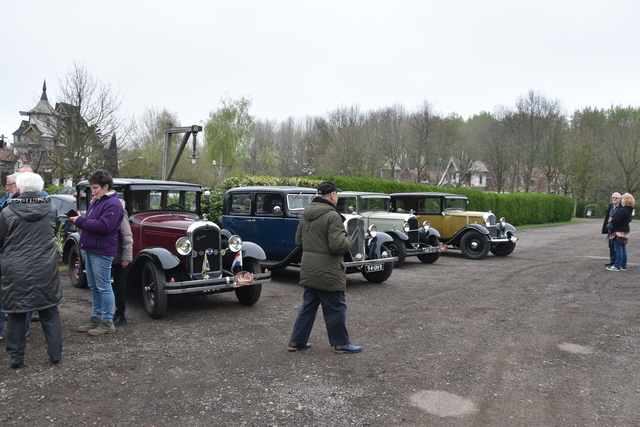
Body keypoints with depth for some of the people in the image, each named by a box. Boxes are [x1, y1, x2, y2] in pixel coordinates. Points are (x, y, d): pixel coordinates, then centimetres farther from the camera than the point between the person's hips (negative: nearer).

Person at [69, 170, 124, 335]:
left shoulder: (113, 204, -16)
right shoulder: (96, 201, 15)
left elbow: (104, 226, -25)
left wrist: (81, 221, -17)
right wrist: (79, 221, 1)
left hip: (102, 252, -10)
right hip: (90, 249, 10)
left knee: (103, 287, -3)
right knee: (93, 286, 17)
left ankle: (107, 323, 6)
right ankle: (96, 318, 28)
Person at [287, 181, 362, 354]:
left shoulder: (305, 214, 9)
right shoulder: (332, 215, -18)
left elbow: (298, 240, 16)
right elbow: (338, 245, -23)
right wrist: (348, 239, -4)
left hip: (309, 270, 8)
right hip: (327, 272, -8)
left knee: (308, 305, 17)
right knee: (336, 308, 6)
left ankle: (296, 341, 23)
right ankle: (340, 343, 18)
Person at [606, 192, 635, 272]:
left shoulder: (623, 210, -20)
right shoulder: (629, 210, 11)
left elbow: (616, 220, -26)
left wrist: (610, 221, -4)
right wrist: (612, 220, 9)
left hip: (619, 232, -10)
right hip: (625, 230, 10)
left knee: (618, 249, -5)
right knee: (623, 249, 13)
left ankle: (617, 266, -1)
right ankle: (623, 266, 19)